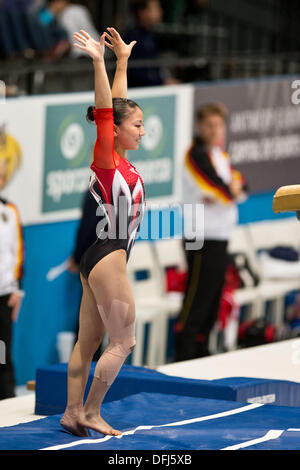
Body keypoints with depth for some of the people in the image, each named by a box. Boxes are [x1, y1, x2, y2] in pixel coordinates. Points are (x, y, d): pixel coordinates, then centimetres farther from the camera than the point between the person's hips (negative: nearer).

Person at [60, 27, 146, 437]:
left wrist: (123, 61, 23)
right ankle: (90, 413, 1)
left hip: (100, 260, 9)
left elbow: (117, 104, 18)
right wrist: (99, 63, -29)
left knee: (89, 342, 9)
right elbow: (104, 112, -22)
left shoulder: (119, 160, 9)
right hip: (108, 257, -9)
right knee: (123, 342, -3)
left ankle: (74, 412, 12)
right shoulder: (106, 159, -12)